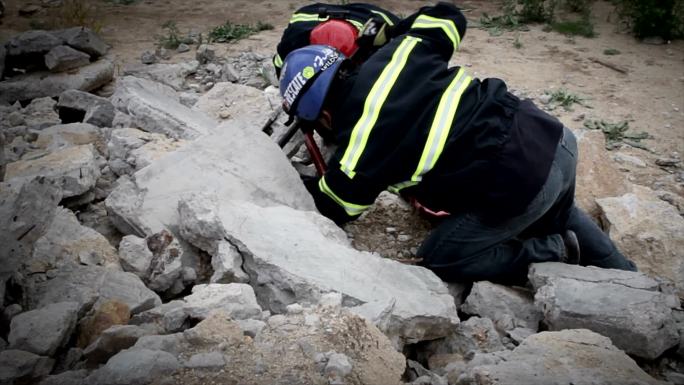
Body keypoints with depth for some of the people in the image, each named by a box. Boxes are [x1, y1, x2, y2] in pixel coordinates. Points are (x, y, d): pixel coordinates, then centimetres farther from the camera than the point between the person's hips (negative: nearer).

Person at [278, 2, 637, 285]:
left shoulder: (357, 149, -10)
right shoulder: (399, 50, 3)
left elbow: (331, 209, 10)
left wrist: (303, 186, 31)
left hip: (521, 186, -8)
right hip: (553, 135, 8)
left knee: (439, 260, 10)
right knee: (559, 218, 38)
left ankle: (556, 256, 10)